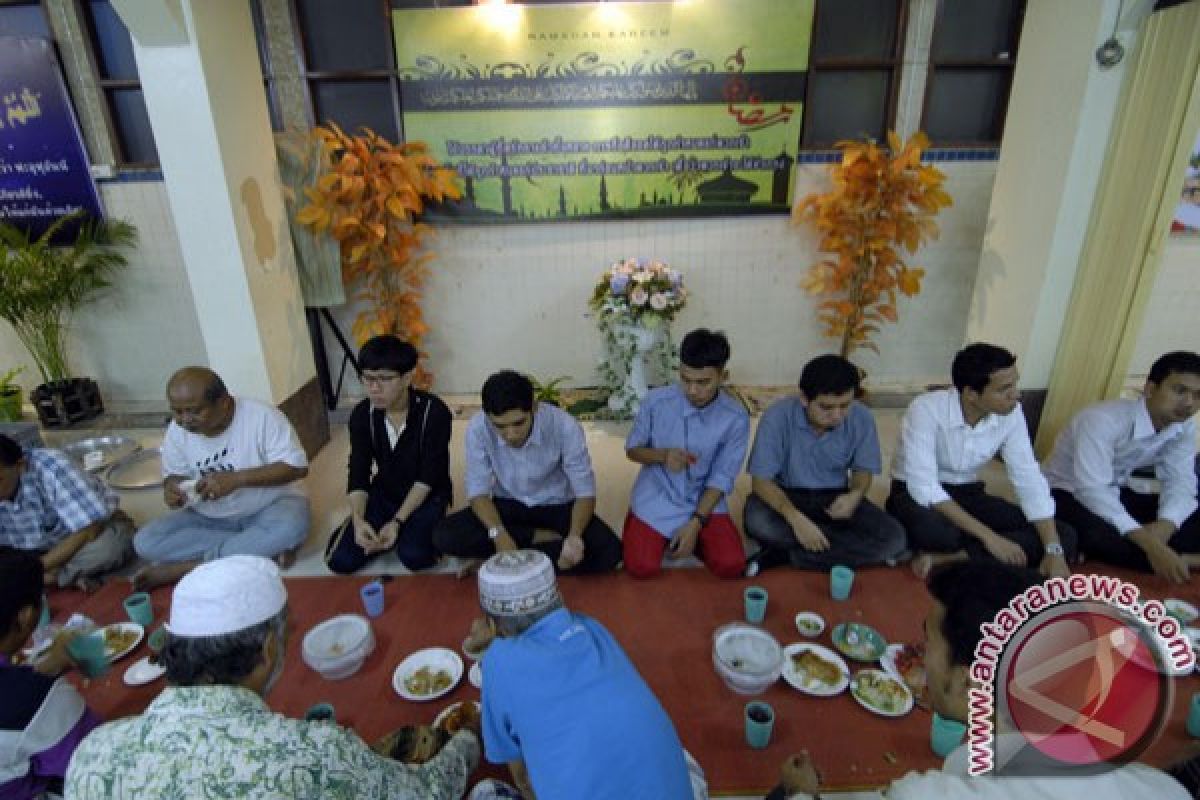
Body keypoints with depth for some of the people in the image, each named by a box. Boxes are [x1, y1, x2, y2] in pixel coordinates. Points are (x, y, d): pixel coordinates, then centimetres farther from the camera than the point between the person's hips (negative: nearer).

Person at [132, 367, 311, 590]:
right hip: (209, 517, 5)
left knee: (290, 526, -37)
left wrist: (236, 479, -32)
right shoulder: (176, 431, -6)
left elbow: (297, 467, -23)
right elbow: (174, 474, 6)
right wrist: (172, 488, -18)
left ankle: (184, 566, -21)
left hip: (269, 507, -4)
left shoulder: (262, 416, -21)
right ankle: (264, 548, -20)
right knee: (145, 542, -17)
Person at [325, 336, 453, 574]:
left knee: (414, 556, -29)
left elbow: (428, 477, -20)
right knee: (340, 560, -11)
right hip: (383, 493, 4)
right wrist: (358, 520, -29)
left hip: (426, 496, -4)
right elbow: (358, 475, -11)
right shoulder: (362, 415, -9)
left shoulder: (434, 411, -23)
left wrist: (397, 521, -27)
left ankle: (418, 529, 4)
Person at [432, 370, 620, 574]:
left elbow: (585, 492, -21)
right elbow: (478, 491, -16)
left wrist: (574, 536, -40)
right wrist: (498, 534, -34)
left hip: (557, 506, -1)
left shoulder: (565, 426, -28)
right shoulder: (477, 429, -23)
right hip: (508, 505, 1)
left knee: (609, 551, -26)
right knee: (444, 536, -22)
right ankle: (536, 537, -9)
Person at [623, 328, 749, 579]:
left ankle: (690, 536, 15)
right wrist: (663, 455, -24)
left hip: (704, 501, 1)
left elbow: (722, 478, -9)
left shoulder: (736, 418, -14)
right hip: (657, 498, -1)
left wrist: (695, 524, -17)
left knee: (731, 566, -15)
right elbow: (632, 449, -2)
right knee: (642, 567, -17)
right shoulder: (656, 401, -15)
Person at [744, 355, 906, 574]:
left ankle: (785, 555, -18)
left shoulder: (862, 418, -15)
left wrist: (855, 494, -22)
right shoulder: (778, 417, -23)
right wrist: (795, 518, -36)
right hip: (787, 496, -3)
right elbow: (761, 480, -20)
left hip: (835, 498, 3)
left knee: (894, 538, -21)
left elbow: (863, 469, 2)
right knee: (757, 521, -35)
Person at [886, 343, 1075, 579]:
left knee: (1064, 537, -11)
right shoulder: (926, 410, -26)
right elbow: (924, 487, -31)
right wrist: (988, 536, -31)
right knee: (929, 528, -42)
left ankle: (948, 558, -20)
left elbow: (1030, 480, -8)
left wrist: (1053, 551, -17)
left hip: (967, 495, 6)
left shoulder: (1011, 413, -10)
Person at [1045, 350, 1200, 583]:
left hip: (1118, 494, 8)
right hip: (1069, 494, -7)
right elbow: (1092, 489, -37)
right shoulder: (1104, 420, -29)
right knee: (1098, 535, -37)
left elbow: (1180, 482, -8)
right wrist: (1148, 543, -44)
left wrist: (1164, 526, -30)